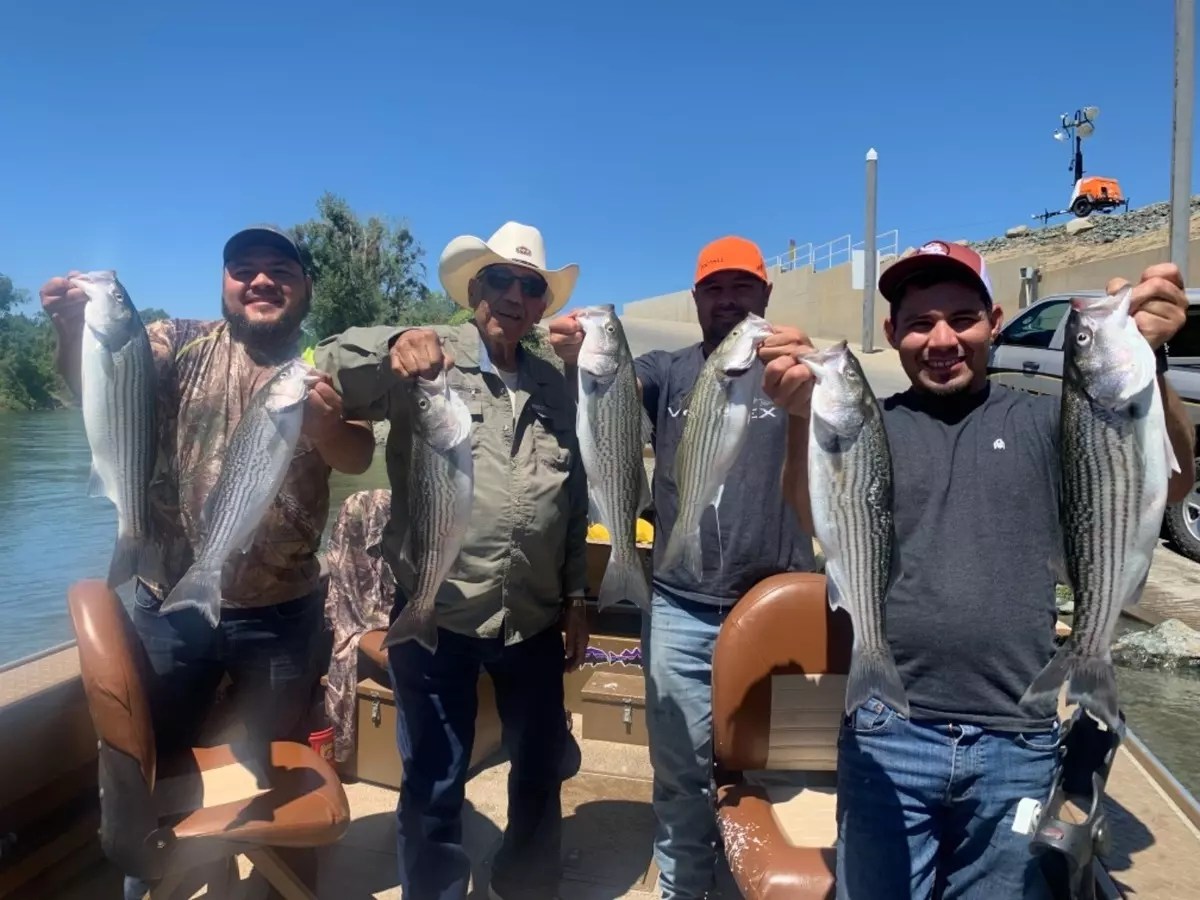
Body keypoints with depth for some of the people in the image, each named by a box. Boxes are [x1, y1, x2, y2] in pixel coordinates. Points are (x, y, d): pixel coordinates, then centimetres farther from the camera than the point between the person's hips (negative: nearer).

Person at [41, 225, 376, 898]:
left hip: (283, 612, 0)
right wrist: (75, 324, -37)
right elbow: (94, 380, -15)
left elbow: (358, 458, -13)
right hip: (172, 604, 1)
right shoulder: (181, 345, 0)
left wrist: (327, 426, -36)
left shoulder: (328, 370, 1)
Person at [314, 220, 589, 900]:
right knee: (435, 785, 11)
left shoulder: (556, 386, 9)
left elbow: (576, 500, 12)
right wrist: (392, 348, -35)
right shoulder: (427, 359, -3)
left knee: (542, 769, 20)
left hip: (535, 619, 5)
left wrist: (576, 597, 11)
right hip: (437, 616, -4)